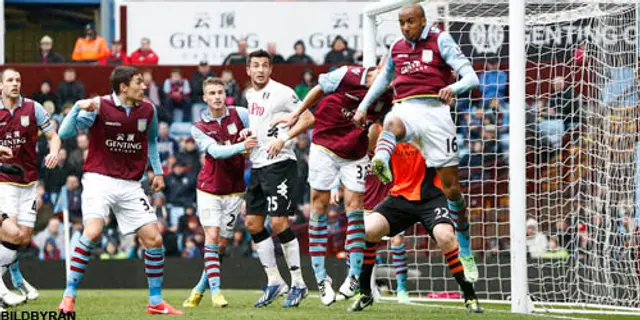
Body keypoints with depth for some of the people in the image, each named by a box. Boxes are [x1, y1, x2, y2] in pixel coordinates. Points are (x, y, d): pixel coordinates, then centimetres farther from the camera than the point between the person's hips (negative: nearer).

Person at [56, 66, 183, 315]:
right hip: (99, 180, -5)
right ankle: (69, 297, -15)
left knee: (154, 239, 0)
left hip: (130, 186, 5)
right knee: (93, 232, -25)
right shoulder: (100, 106, -9)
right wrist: (78, 108, -28)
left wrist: (157, 171, 17)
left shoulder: (147, 110, 5)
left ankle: (156, 301, 14)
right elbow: (65, 133, -13)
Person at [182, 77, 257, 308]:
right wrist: (242, 146, -35)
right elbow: (216, 151, -19)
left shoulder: (239, 115, -2)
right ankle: (215, 291, -14)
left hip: (234, 192, 1)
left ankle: (200, 289, 18)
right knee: (212, 237, -14)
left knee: (221, 245, 3)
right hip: (209, 190, -1)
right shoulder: (199, 128, -4)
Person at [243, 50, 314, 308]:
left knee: (278, 222, -13)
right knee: (252, 223, 7)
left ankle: (298, 284, -5)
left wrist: (283, 138, -20)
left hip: (279, 163, -9)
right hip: (257, 165, 9)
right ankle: (274, 282, 16)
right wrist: (248, 132, 9)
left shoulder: (282, 92, -9)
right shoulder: (250, 95, 15)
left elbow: (308, 118, -11)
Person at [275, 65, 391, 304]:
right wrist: (297, 114, 8)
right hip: (325, 147, -2)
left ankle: (355, 275, -2)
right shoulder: (348, 76, -19)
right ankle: (320, 277, 5)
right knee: (320, 205, -1)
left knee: (354, 206, -7)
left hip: (355, 155, 2)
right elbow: (319, 89, -2)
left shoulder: (387, 98, -10)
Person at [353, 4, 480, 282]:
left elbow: (470, 77, -5)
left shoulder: (440, 41, 5)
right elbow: (383, 79, 39)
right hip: (404, 107, 2)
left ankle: (465, 252, 11)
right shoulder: (396, 48, 19)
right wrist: (363, 106, 30)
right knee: (392, 124, -39)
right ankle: (381, 162, -74)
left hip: (434, 109, -2)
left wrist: (453, 87, -26)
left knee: (451, 186, -3)